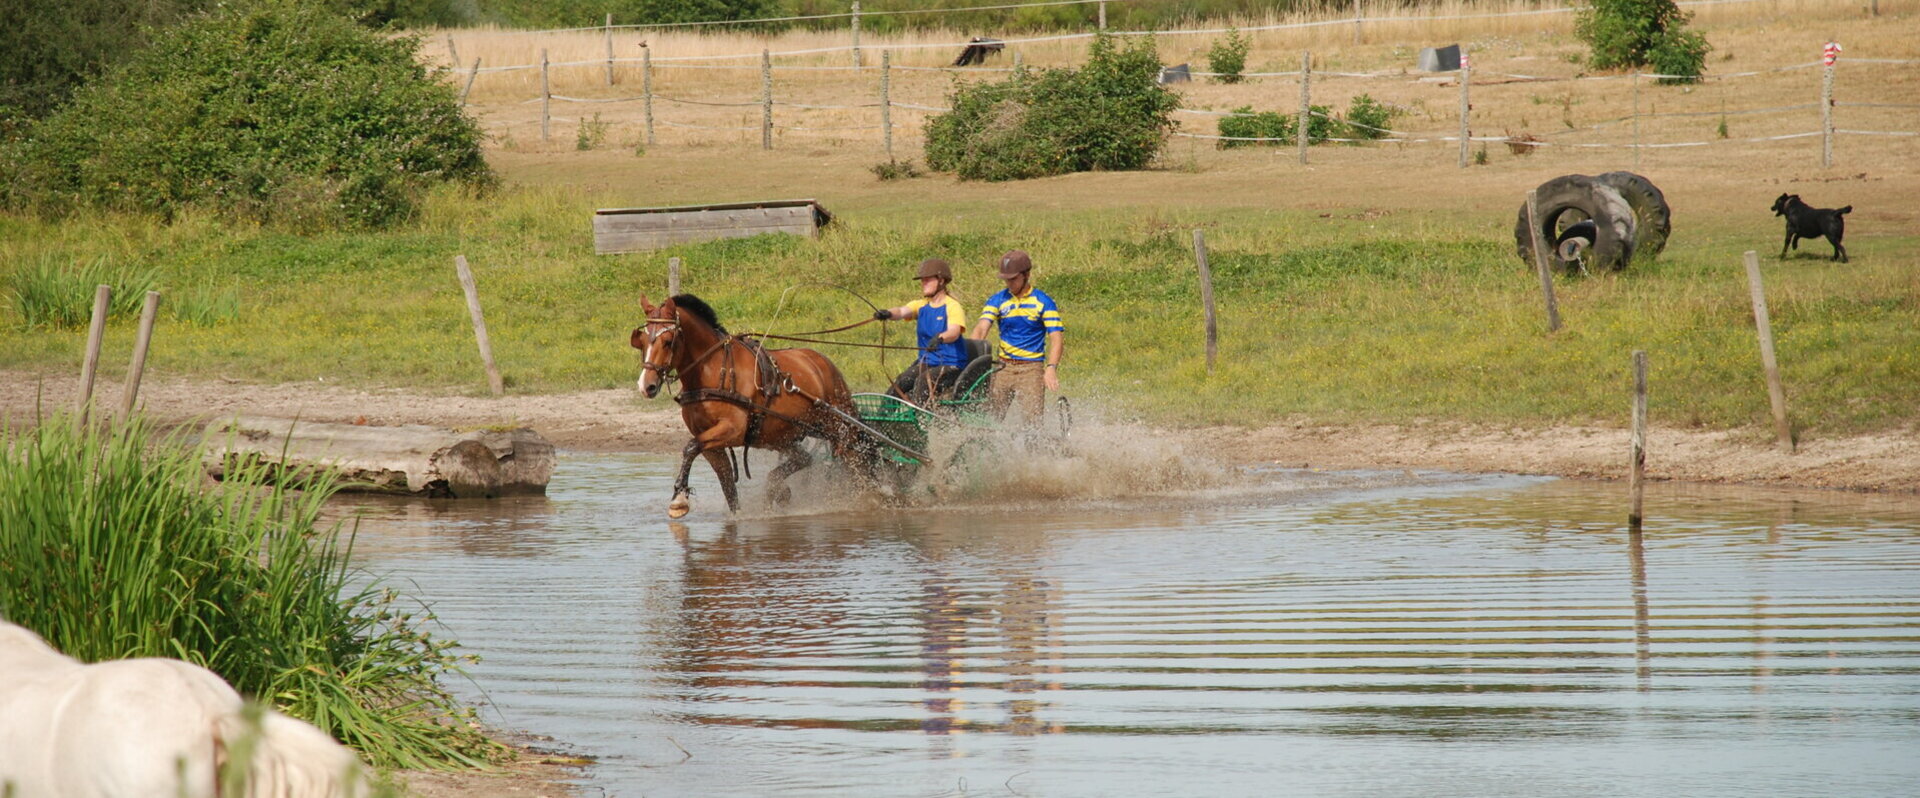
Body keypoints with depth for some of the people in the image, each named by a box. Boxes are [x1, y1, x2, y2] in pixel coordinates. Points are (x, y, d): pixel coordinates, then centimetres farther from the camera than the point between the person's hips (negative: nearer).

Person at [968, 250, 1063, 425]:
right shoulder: (997, 300, 8)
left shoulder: (1043, 302, 0)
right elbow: (981, 329, -4)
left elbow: (1056, 337, -6)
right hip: (1003, 368, 3)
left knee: (1031, 420, -14)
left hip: (1031, 370, -3)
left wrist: (1051, 369, -21)